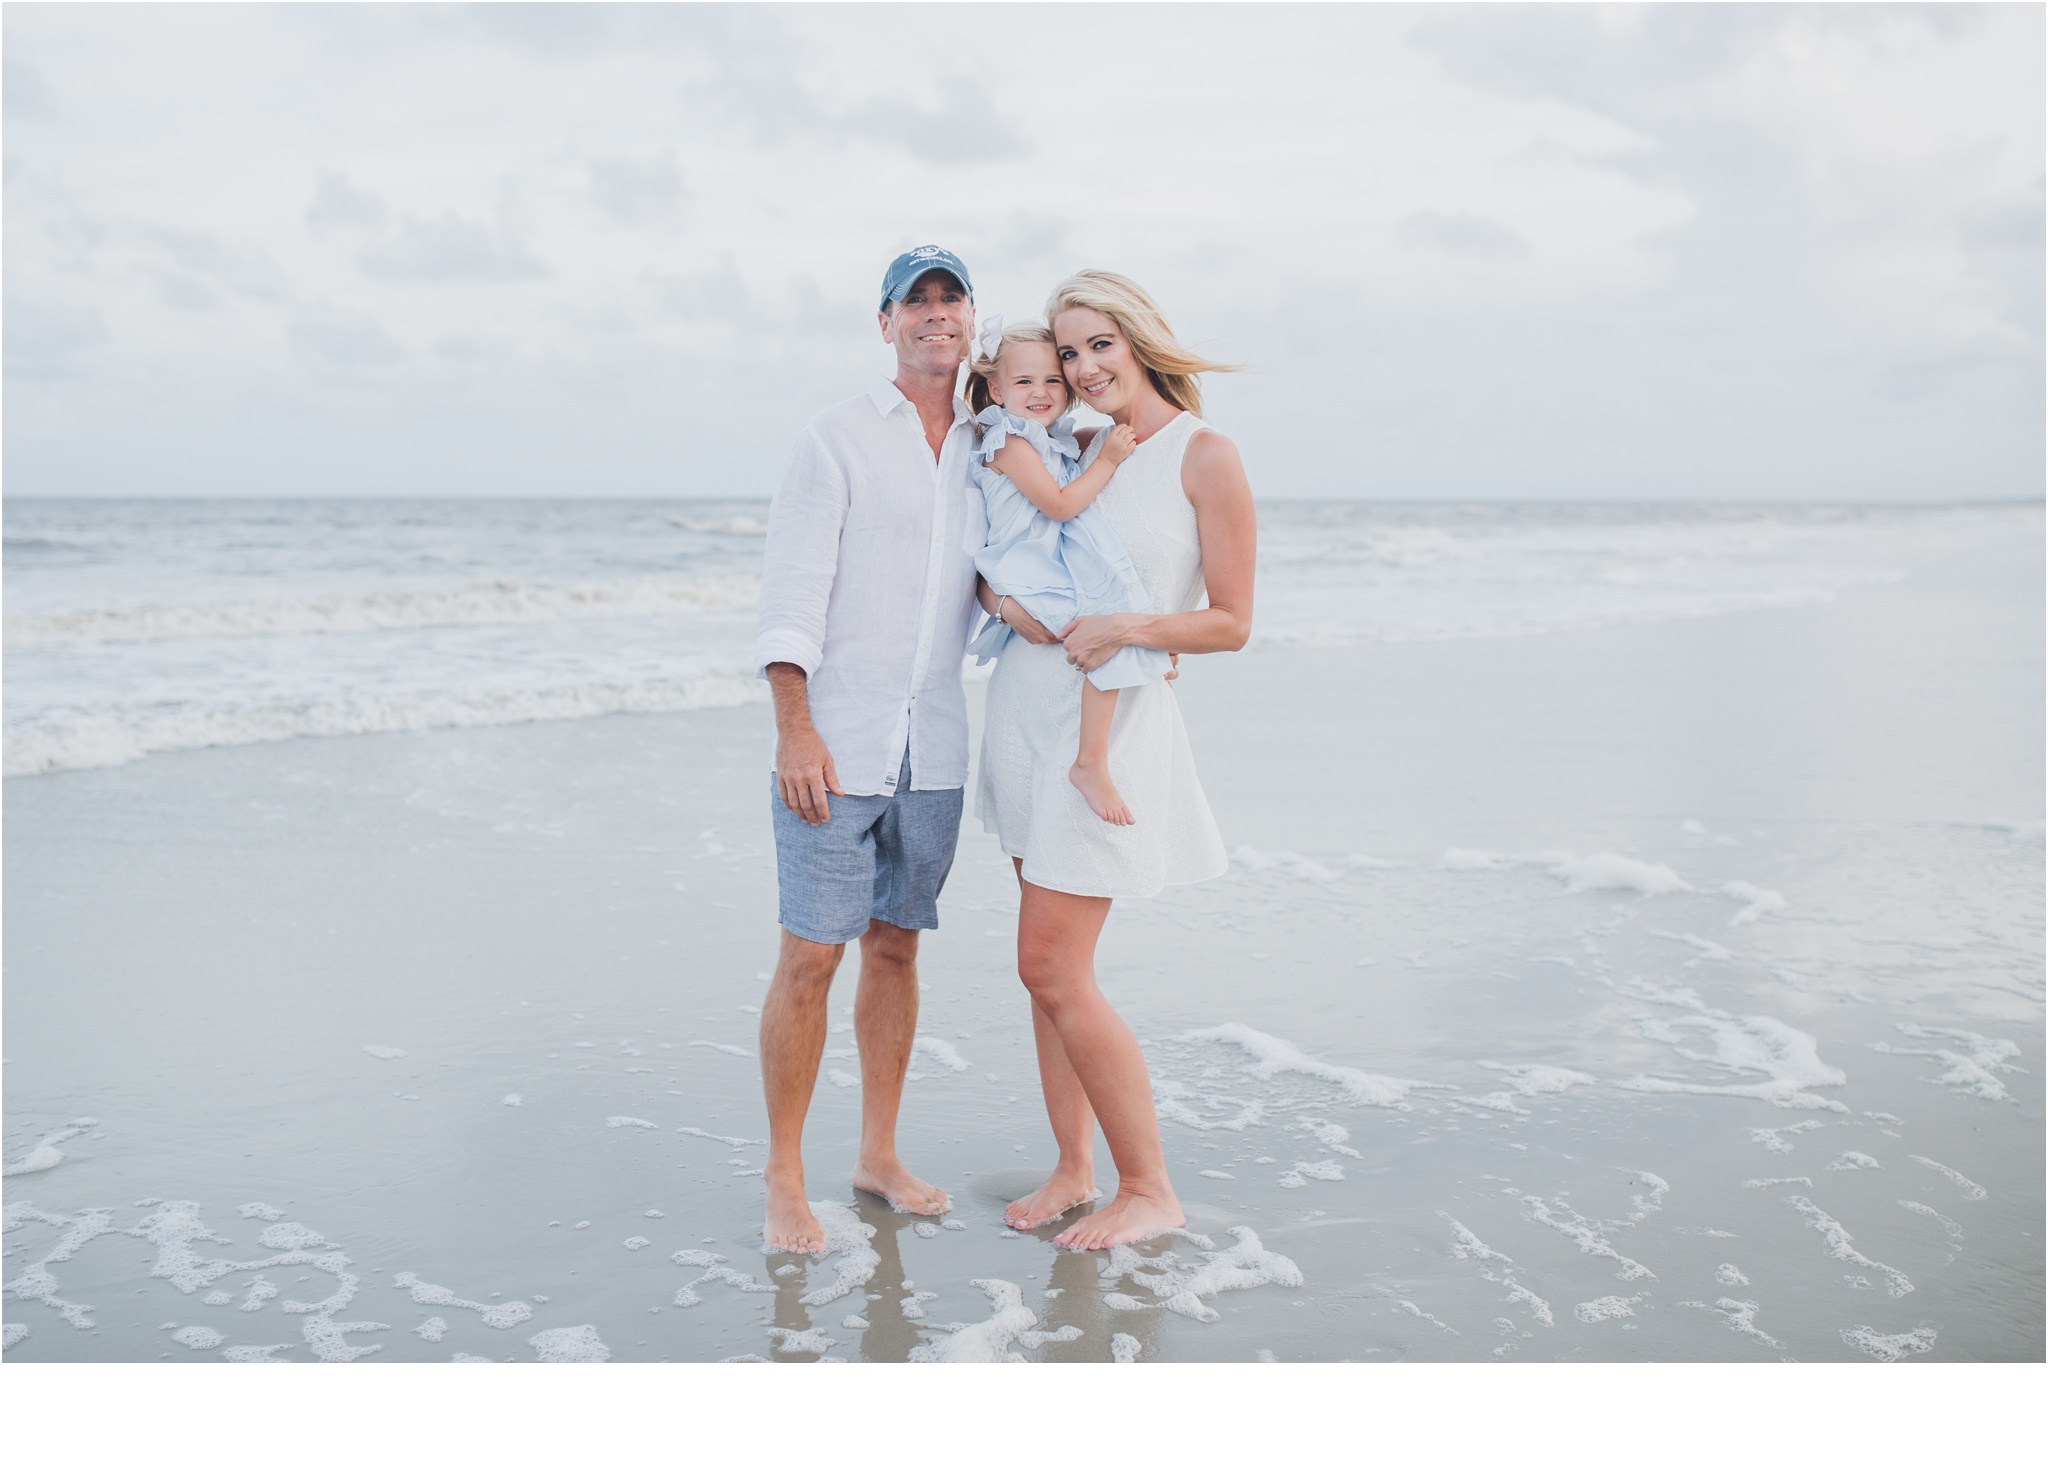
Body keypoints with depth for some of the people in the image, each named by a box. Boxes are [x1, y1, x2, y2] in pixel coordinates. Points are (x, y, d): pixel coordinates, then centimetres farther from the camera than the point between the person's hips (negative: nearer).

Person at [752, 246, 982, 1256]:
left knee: (896, 946, 12)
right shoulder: (838, 437, -3)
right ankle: (783, 1180, 10)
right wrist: (794, 729, -18)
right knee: (811, 955, -3)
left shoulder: (985, 451, 12)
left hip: (933, 753, 5)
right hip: (836, 745, -5)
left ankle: (878, 1154, 24)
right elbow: (793, 590, -9)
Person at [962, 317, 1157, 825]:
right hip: (1031, 579, -10)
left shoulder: (1057, 440, 17)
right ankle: (1090, 763, -28)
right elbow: (1058, 504, -18)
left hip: (1066, 568, 10)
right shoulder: (1009, 441, -11)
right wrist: (1107, 460, -13)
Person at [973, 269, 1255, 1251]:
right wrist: (1003, 599, -6)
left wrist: (1129, 628, -21)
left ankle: (1150, 1190, 6)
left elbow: (1231, 623, -6)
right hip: (1029, 713, 7)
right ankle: (1075, 1169, 23)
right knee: (1048, 968, 10)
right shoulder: (1082, 449, 13)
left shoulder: (1203, 456, -6)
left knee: (1054, 969, -8)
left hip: (1109, 728, -7)